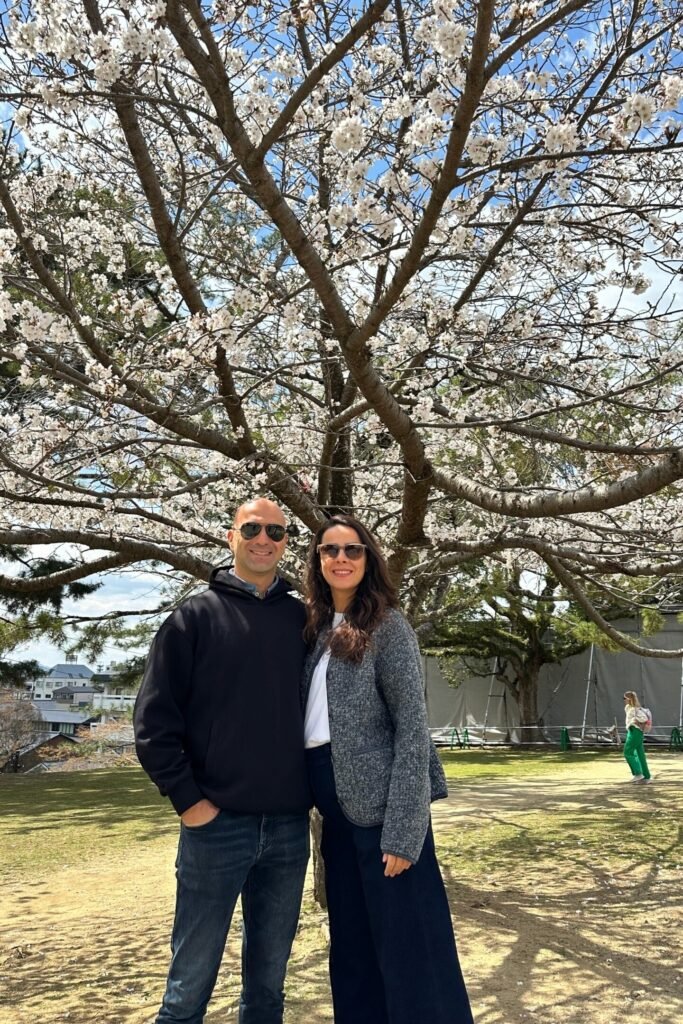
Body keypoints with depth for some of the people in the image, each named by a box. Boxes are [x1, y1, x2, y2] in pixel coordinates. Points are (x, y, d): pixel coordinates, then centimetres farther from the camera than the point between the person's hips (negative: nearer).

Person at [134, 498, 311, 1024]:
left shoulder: (301, 618, 6)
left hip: (289, 824, 3)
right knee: (191, 981, 9)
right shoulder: (196, 616, -3)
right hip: (218, 822, -3)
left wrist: (313, 787, 6)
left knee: (269, 979, 17)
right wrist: (187, 798, -9)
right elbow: (154, 718, -6)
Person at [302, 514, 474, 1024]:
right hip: (338, 809, 7)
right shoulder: (317, 630, 11)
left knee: (407, 944, 3)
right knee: (353, 947, 18)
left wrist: (402, 830, -17)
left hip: (380, 803, -7)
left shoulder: (388, 626, -8)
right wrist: (317, 807, 8)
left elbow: (413, 727, -13)